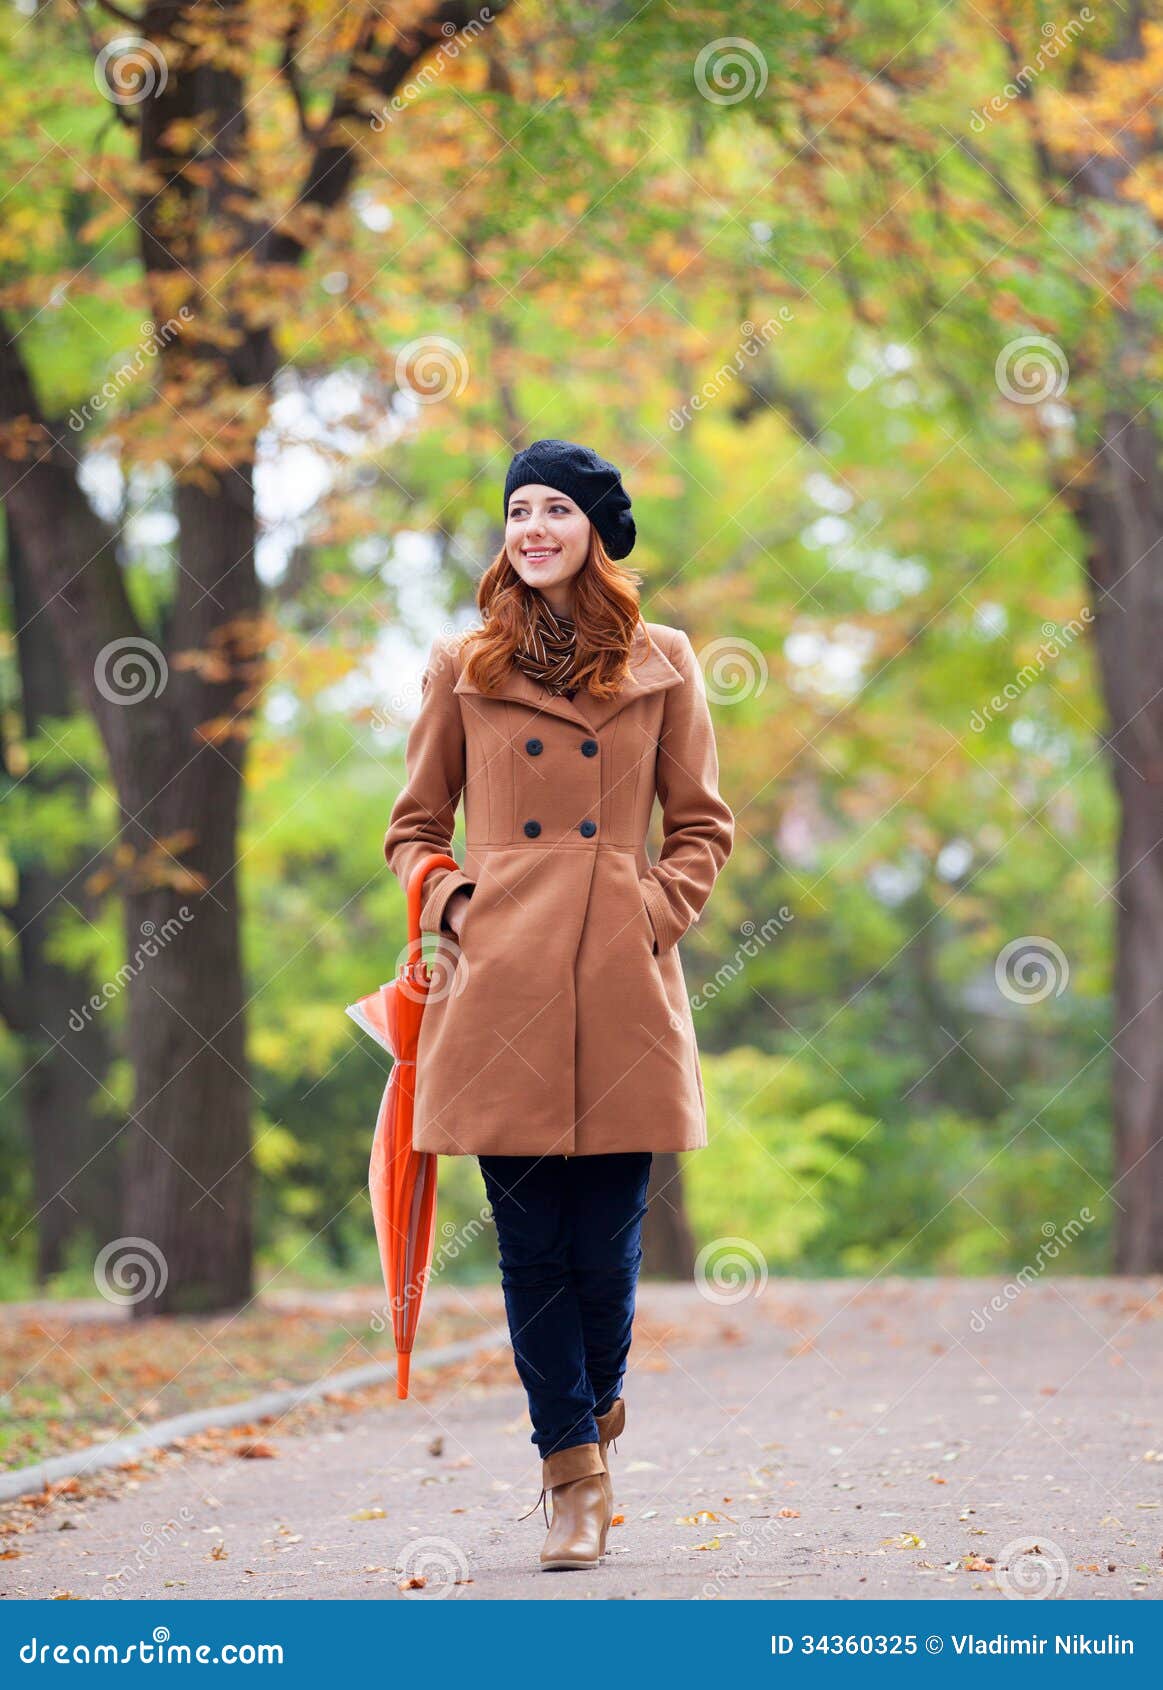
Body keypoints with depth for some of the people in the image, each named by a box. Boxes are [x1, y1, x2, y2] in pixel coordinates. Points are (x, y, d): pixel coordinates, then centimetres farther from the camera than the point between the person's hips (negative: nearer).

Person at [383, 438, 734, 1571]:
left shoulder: (660, 666, 9)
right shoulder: (463, 668, 10)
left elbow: (702, 827, 12)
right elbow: (415, 827, 16)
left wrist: (653, 915, -2)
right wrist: (447, 909, -1)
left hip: (619, 986, 0)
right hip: (502, 980, 0)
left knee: (607, 1233, 1)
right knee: (530, 1238, -1)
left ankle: (593, 1416, 28)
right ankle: (573, 1470, 8)